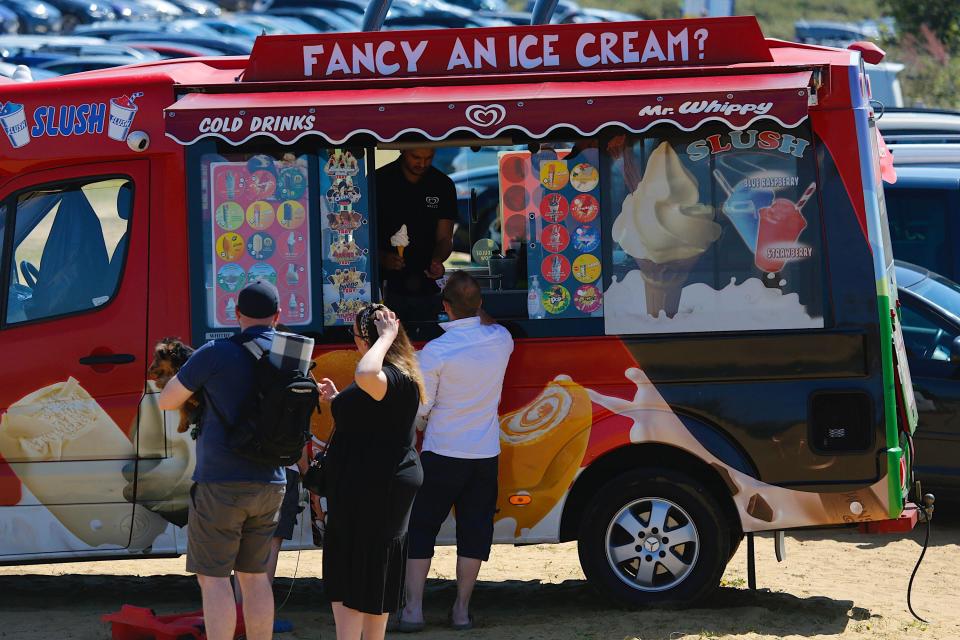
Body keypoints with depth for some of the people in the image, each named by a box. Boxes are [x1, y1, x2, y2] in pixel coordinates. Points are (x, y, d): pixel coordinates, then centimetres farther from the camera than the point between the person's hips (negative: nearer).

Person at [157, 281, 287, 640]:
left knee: (213, 577, -2)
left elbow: (166, 402, -2)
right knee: (254, 575, 13)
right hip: (269, 484, 6)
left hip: (220, 482, -5)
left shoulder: (217, 354, -11)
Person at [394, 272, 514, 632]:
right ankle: (462, 610, 12)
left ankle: (413, 609, 1)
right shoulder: (500, 340, -4)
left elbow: (419, 408, -11)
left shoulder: (436, 352, -16)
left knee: (419, 530, 6)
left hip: (442, 454, -3)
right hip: (485, 454, 3)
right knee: (474, 532, 10)